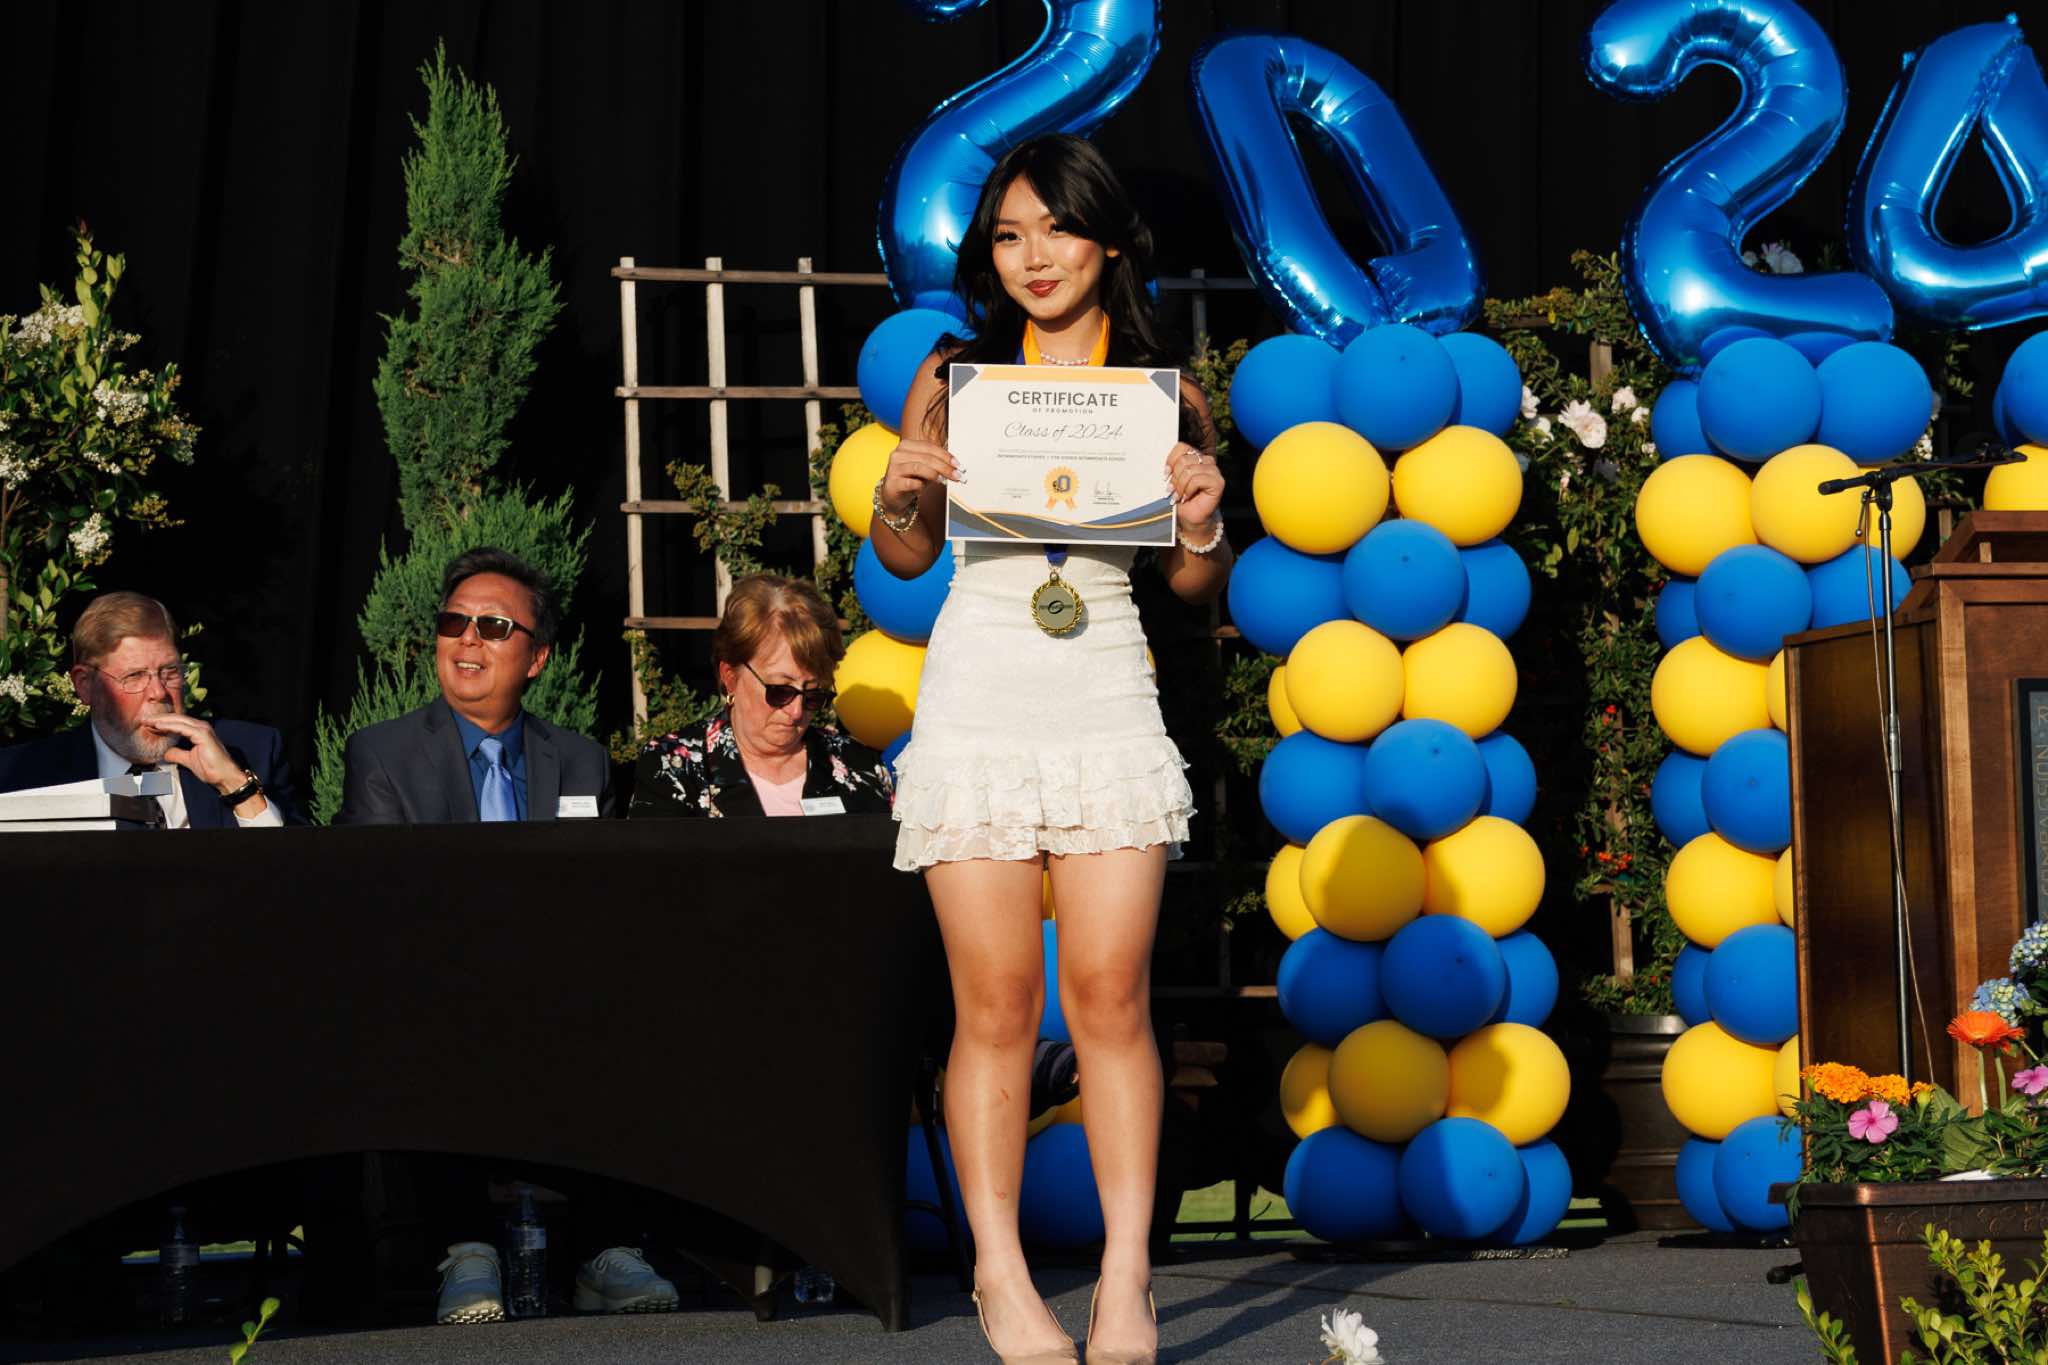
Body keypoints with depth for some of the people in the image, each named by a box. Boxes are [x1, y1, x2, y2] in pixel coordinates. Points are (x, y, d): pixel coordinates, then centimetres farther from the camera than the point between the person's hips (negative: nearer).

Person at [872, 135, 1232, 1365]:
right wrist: (900, 497, -6)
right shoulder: (953, 378, 7)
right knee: (997, 1007, 1)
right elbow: (907, 558, 15)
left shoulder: (1164, 389, 6)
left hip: (1108, 699, 0)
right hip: (978, 697, 0)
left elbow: (1201, 587, 10)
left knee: (1111, 996, -5)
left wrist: (1203, 518, -11)